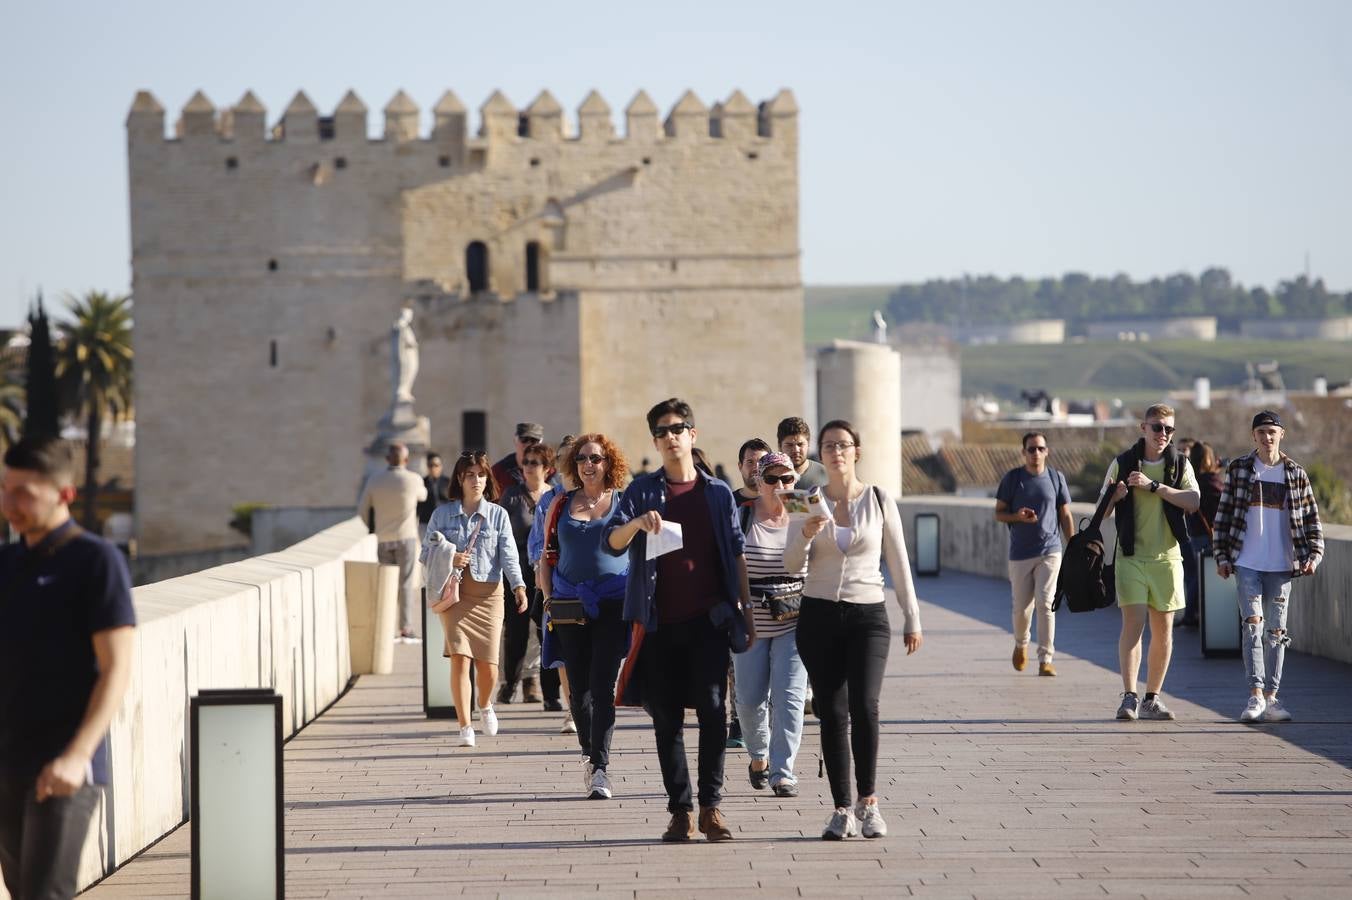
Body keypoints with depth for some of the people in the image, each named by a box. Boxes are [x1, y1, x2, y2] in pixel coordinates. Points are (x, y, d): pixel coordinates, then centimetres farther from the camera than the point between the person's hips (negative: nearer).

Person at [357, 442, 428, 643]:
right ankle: (407, 629, -5)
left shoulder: (374, 480, 0)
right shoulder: (413, 480, -7)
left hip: (383, 539, 3)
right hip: (406, 537, -3)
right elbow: (422, 496, 17)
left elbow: (362, 511, 6)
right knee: (407, 583, -1)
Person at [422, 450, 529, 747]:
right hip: (455, 593, 0)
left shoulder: (498, 515, 5)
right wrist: (449, 560, -12)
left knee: (488, 664, -1)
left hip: (488, 593, 0)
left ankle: (485, 706, 33)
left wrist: (519, 586, -20)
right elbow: (426, 552, 9)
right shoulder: (442, 513, 6)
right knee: (460, 659, -13)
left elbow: (509, 555, -4)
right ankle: (465, 727, -7)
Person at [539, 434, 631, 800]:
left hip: (613, 604, -3)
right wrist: (548, 596, 4)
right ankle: (588, 753, 27)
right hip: (570, 603, 3)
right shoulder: (562, 504, 11)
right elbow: (546, 556, 16)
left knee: (602, 685, -11)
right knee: (578, 687, 7)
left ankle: (600, 768, -14)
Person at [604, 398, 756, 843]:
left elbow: (736, 555, 11)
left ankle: (711, 806, -4)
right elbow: (612, 540, -5)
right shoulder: (642, 491, 7)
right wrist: (636, 524, -26)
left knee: (713, 709, -9)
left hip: (708, 620, 0)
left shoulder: (718, 493, 10)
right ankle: (680, 810, 7)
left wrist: (746, 611, 6)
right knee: (666, 718, 2)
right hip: (660, 622, 1)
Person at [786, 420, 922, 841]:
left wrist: (912, 619, 7)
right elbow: (792, 565, 2)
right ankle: (842, 809, 5)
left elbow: (899, 563, 8)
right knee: (832, 713, 0)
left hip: (867, 615, -1)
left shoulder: (879, 501, 4)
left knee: (864, 705, -18)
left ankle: (868, 801, -8)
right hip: (819, 615, 1)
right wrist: (805, 536, -18)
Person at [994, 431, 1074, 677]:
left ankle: (1046, 659, -9)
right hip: (1020, 553, 0)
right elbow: (998, 513, 6)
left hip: (1050, 551, 0)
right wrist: (1017, 516, -16)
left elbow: (1065, 516, 10)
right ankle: (1021, 644, 35)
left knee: (1045, 603, -11)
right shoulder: (1012, 478, 2)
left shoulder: (1056, 478, 5)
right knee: (1022, 607, 5)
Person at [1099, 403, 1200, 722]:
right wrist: (1114, 496, -17)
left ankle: (1152, 699, 15)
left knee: (1163, 629, 6)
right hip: (1131, 555, -2)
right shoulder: (1122, 464, 3)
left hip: (1167, 556, 2)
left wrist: (1153, 486, -19)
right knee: (1133, 623, -15)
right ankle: (1129, 697, -19)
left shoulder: (1180, 465, 5)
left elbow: (1193, 501, -12)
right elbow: (1102, 510, 6)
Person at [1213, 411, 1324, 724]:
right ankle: (1256, 695, -13)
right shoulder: (1238, 469, 4)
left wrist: (1314, 554, -4)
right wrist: (1222, 556, 1)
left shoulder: (1296, 473, 6)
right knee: (1253, 625, -12)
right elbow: (1223, 515, 6)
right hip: (1247, 563, -1)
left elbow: (1311, 518, 9)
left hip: (1281, 566, 1)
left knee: (1277, 631, 4)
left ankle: (1271, 697, 9)